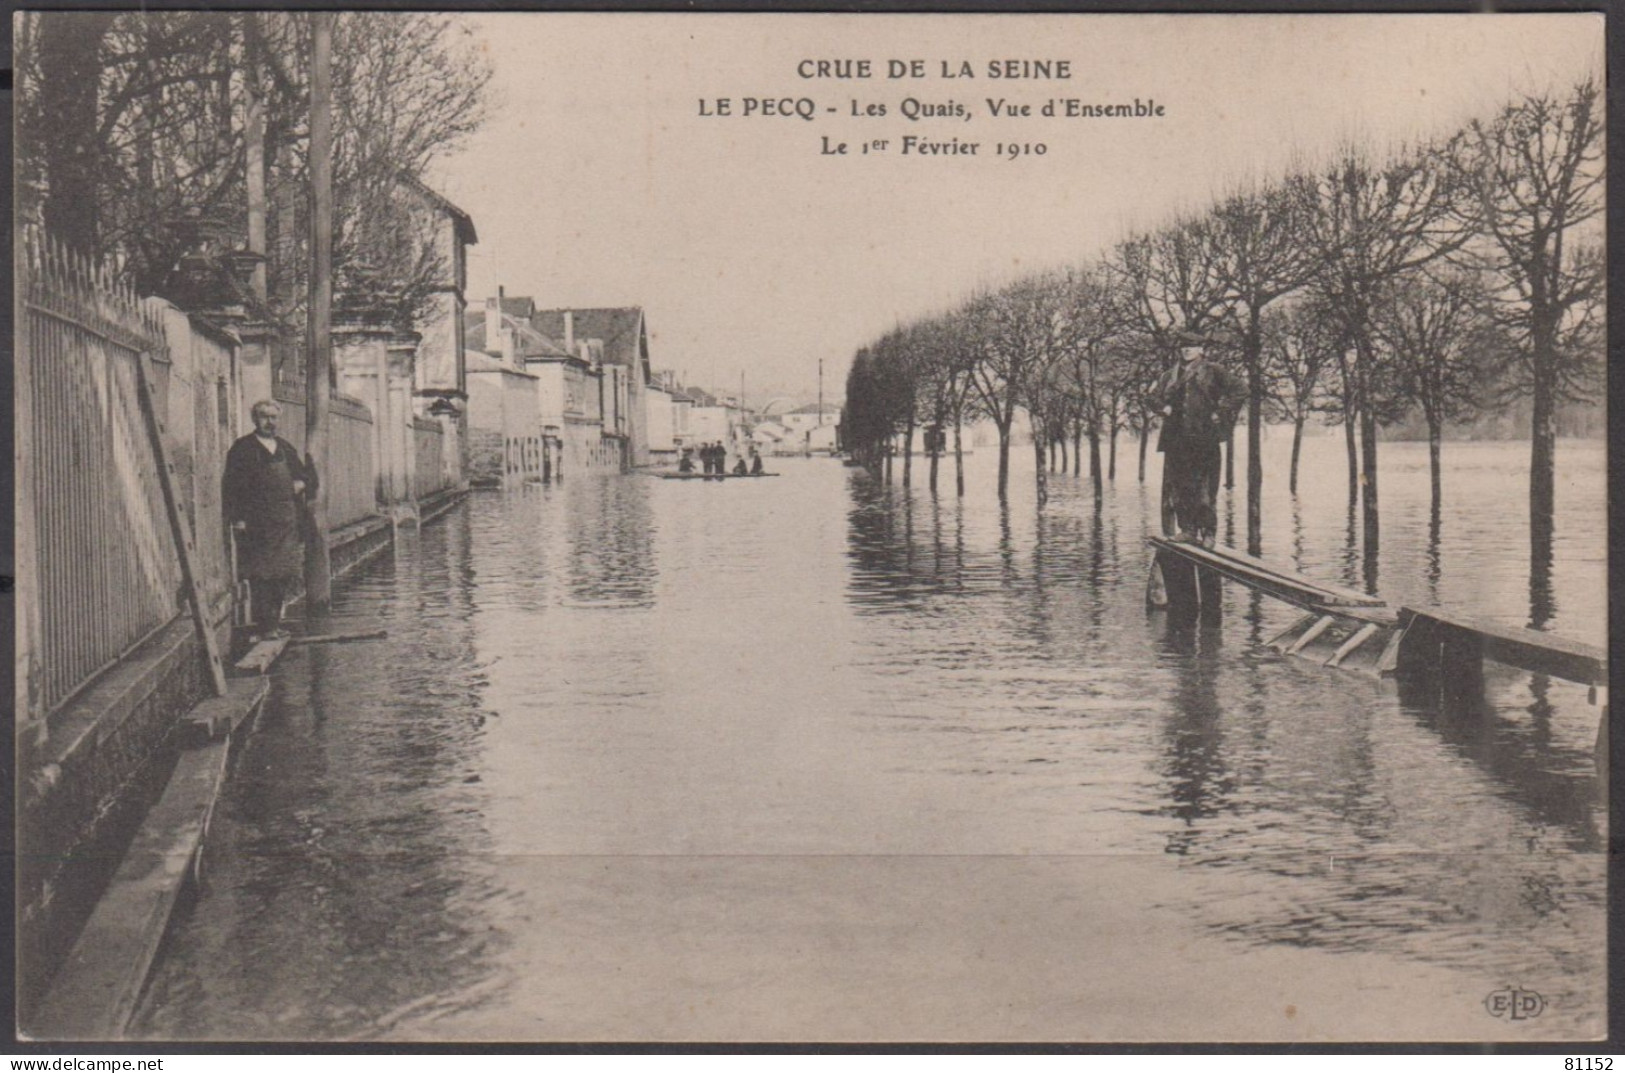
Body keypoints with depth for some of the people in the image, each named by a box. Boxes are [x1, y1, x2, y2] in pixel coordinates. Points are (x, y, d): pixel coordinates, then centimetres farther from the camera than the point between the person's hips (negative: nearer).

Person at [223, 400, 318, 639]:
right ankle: (264, 626, -3)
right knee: (261, 576, -7)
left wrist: (302, 483, 1)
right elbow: (231, 485, -5)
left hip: (286, 524, 6)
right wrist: (237, 518, -13)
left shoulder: (286, 448, 16)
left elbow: (306, 475, 25)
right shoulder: (242, 449, -1)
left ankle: (276, 622, 18)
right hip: (256, 525, -6)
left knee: (284, 575, 8)